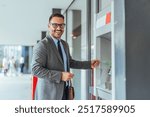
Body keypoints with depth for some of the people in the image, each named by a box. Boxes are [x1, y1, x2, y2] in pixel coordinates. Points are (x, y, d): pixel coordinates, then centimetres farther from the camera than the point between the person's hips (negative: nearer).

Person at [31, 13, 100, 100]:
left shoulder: (65, 44, 13)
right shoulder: (42, 45, -13)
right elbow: (36, 69, -20)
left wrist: (89, 64, 12)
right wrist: (60, 76, -24)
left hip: (64, 91, 8)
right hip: (49, 93, -7)